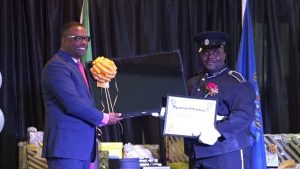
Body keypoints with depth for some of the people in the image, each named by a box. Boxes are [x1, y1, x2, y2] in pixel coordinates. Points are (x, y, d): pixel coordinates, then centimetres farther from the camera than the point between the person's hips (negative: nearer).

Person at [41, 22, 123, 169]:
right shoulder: (56, 66, -10)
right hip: (66, 146, -10)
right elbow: (73, 104, -19)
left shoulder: (77, 66, 21)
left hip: (83, 146, 10)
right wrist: (104, 118, -9)